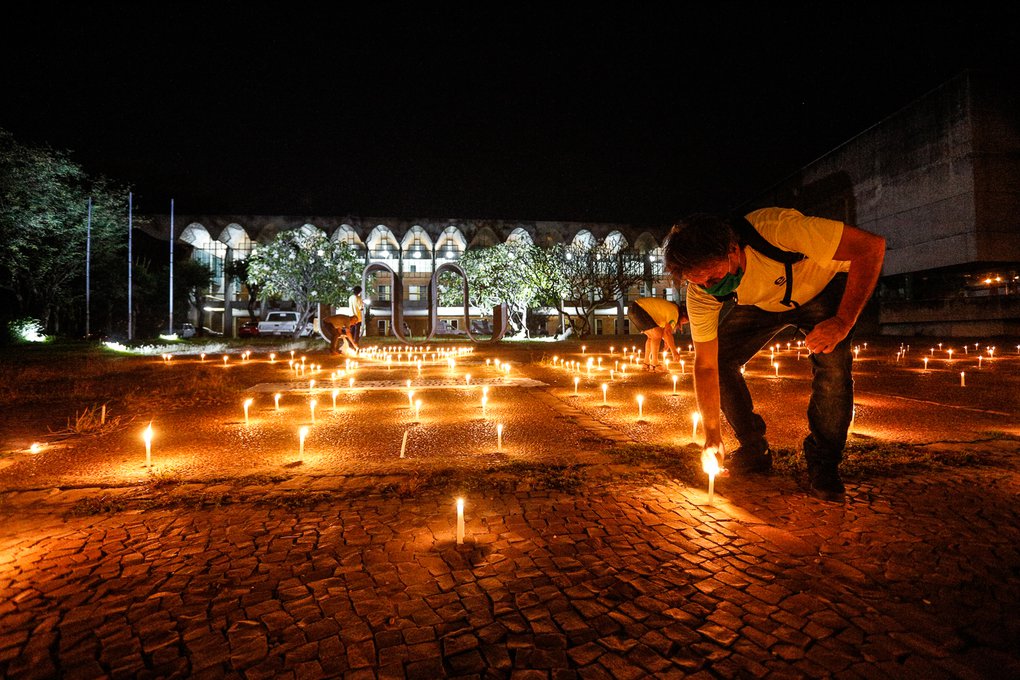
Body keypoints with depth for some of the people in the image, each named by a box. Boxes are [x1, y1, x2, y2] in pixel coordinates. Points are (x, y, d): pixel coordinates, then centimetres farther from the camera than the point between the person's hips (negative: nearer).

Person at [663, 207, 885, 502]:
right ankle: (754, 448, 5)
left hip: (824, 290, -3)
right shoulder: (700, 292, -27)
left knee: (832, 363, -26)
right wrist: (713, 435, -19)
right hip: (764, 304, 3)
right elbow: (706, 365, -21)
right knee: (720, 358, -13)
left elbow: (872, 245, -34)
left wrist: (843, 321, -40)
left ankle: (823, 463, -5)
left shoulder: (777, 229, -42)